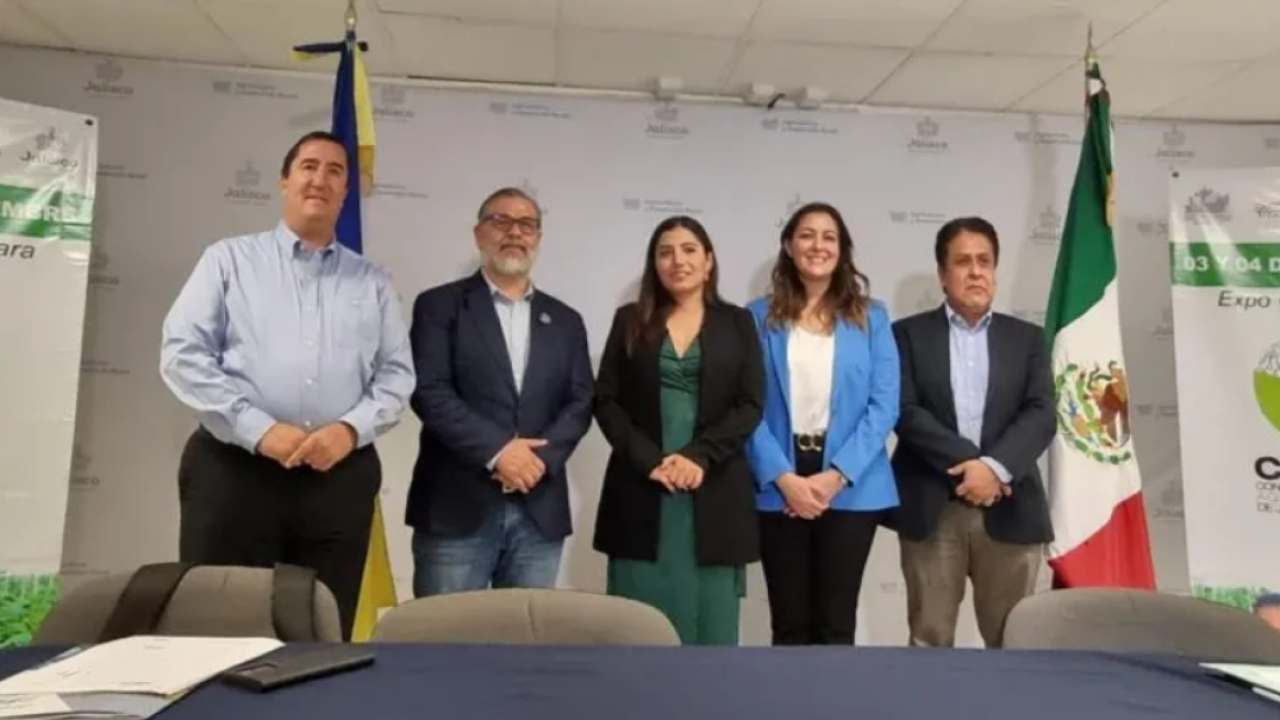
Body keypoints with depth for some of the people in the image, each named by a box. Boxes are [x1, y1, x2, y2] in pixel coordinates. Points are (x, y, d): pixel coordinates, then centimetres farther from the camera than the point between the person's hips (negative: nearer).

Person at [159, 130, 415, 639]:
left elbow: (396, 374, 9)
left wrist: (351, 429, -10)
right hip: (234, 468, -1)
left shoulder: (372, 281, 14)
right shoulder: (229, 259, 9)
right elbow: (182, 354, 0)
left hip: (340, 475, 2)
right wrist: (259, 430, -12)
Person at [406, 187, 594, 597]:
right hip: (457, 507, -3)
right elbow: (429, 392, -7)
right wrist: (496, 451, -15)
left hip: (540, 512, 4)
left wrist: (541, 459, -9)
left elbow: (580, 402, 8)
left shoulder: (565, 321, 16)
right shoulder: (440, 305, 4)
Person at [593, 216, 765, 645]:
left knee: (709, 618, 4)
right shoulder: (630, 321, 9)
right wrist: (649, 459, -11)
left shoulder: (737, 323, 9)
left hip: (714, 493, 0)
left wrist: (699, 456, -12)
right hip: (642, 488, 0)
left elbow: (751, 405, 1)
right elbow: (606, 401, 2)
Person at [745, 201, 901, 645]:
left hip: (851, 488, 1)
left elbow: (884, 406, -2)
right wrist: (784, 478, -13)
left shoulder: (871, 317, 6)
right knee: (790, 624, 7)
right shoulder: (760, 317, 4)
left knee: (836, 623, 7)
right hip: (780, 489, 0)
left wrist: (836, 476, -12)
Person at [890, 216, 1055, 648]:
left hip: (1009, 511, 2)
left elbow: (1041, 416, -1)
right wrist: (966, 462, -15)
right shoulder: (908, 334, 5)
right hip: (932, 509, -1)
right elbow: (906, 412, -6)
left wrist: (995, 466, -16)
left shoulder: (1027, 338, 12)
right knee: (929, 639, 6)